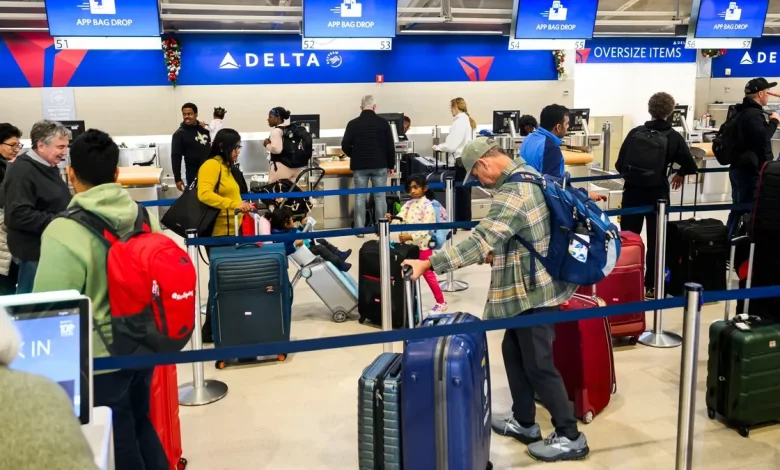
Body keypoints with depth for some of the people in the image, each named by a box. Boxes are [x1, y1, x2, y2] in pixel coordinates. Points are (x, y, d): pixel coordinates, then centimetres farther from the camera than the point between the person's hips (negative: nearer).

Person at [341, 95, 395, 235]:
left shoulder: (353, 124, -3)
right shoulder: (383, 123, -2)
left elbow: (345, 146, -3)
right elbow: (390, 146, 1)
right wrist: (391, 165, 11)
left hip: (359, 166, 0)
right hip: (380, 166, 0)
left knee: (360, 197, 5)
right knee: (380, 197, 5)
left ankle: (359, 229, 4)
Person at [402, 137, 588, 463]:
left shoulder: (512, 192, -24)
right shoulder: (528, 174, 9)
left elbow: (481, 241, -33)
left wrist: (428, 263, -34)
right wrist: (498, 253, 22)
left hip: (534, 291, -10)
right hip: (534, 285, 10)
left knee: (538, 364, 0)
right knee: (514, 352, 18)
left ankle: (570, 437, 14)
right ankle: (524, 422, 31)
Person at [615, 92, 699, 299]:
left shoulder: (634, 132, -1)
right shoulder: (674, 137, -5)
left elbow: (619, 165, -2)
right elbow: (690, 166, -1)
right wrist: (679, 174, 20)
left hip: (632, 192, 2)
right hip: (657, 194, -1)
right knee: (655, 240, 9)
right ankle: (651, 286, 14)